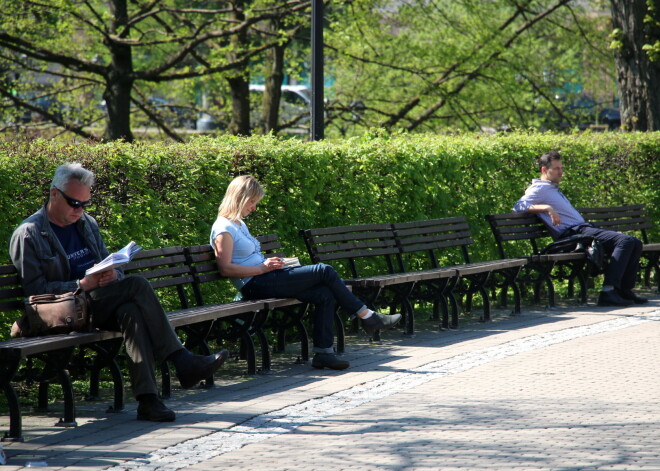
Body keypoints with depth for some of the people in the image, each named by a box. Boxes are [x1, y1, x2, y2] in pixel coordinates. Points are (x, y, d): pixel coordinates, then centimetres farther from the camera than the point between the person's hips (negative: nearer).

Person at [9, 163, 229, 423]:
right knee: (138, 285, -25)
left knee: (132, 311, -31)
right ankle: (182, 361, -28)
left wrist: (113, 274, -4)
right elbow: (34, 289, -9)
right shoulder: (28, 234, -2)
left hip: (101, 307, 6)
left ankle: (147, 398, -41)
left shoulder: (87, 223, 21)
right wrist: (82, 284, -21)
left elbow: (109, 263, 23)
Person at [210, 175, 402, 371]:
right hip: (256, 285, -10)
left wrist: (269, 263, 8)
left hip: (265, 277, 10)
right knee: (324, 271, -15)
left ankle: (323, 352, -11)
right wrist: (263, 268, -18)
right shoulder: (224, 228, -9)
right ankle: (368, 317, -4)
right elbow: (226, 268, -17)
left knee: (325, 294, -9)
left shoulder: (239, 224, 22)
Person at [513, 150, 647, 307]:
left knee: (635, 243, 1)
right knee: (625, 241, -27)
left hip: (584, 228, 10)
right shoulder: (539, 188, -1)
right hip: (573, 233, -10)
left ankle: (625, 290, 0)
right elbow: (519, 206, -17)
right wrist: (547, 208, -29)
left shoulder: (554, 189, 29)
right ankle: (608, 291, -37)